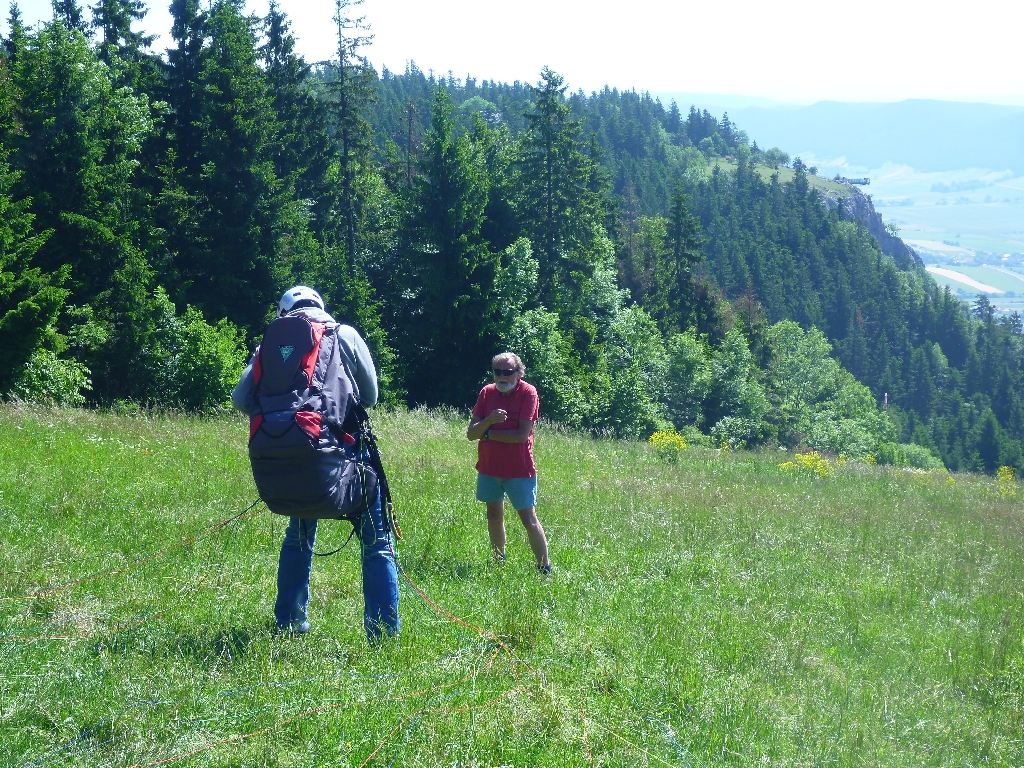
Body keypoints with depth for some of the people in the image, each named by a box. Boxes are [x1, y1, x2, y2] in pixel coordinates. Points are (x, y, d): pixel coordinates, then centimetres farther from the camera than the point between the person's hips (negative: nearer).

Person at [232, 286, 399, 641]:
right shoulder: (345, 335, 7)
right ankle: (383, 631, -2)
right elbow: (370, 395, 13)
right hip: (345, 448, -3)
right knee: (377, 540, 5)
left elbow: (241, 400, 6)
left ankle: (289, 622, 28)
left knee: (298, 537, 24)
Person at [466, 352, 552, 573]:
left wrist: (488, 433, -11)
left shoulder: (527, 393, -12)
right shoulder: (487, 393, 1)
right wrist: (488, 420, -23)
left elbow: (522, 435, -20)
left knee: (529, 520, -3)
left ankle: (545, 569, 1)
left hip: (519, 470, -5)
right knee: (494, 516, 13)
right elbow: (470, 433, -3)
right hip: (489, 468, 5)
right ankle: (499, 563, 25)